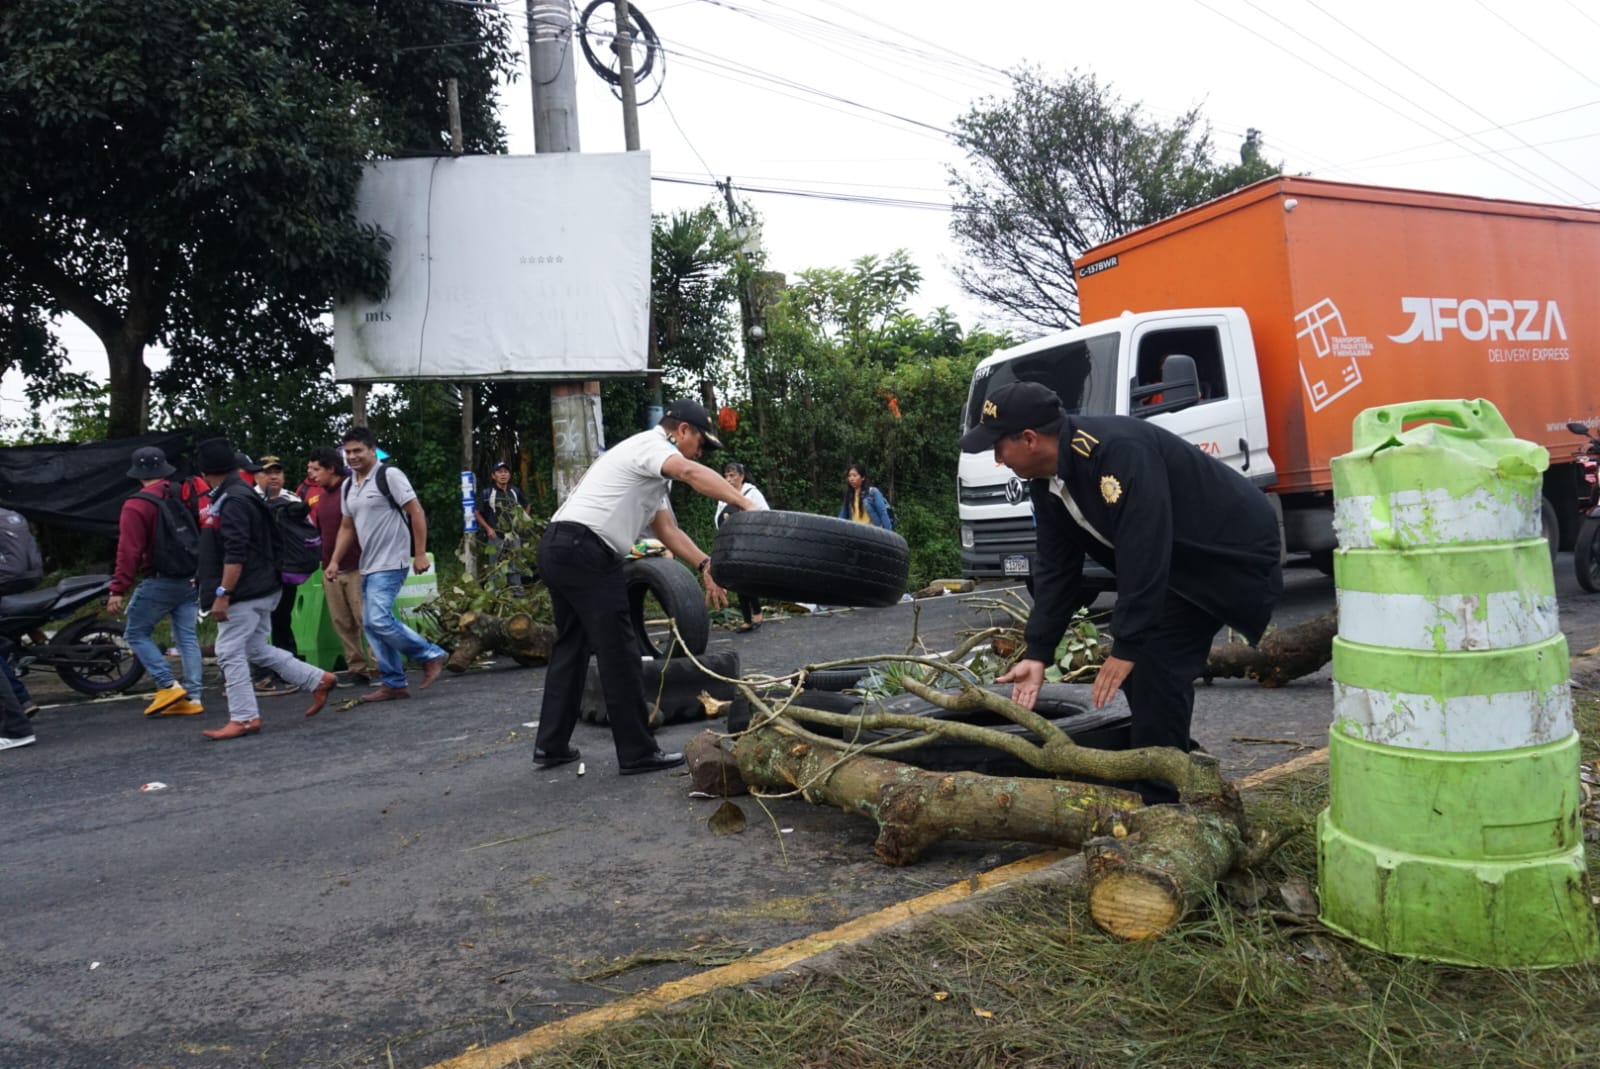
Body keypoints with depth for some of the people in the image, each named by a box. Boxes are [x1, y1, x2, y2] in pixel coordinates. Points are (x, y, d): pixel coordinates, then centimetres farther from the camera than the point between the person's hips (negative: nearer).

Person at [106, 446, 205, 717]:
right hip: (191, 580, 6)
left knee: (136, 634, 9)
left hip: (160, 582, -6)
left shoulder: (137, 505, -11)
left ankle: (169, 686, -2)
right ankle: (192, 697, 5)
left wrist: (118, 590, -14)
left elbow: (129, 551, -16)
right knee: (187, 638, 7)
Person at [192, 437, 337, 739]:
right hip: (260, 590, 10)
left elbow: (235, 555, -24)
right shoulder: (243, 494, 15)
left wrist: (222, 594, -24)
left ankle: (244, 718, 2)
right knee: (257, 649, 16)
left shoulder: (232, 502, -18)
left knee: (230, 653, -4)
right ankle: (318, 680, 18)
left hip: (243, 593, -10)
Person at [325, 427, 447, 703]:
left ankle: (430, 655, -2)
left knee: (379, 620, -18)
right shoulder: (347, 486, 14)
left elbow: (416, 513, -12)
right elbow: (347, 528, 20)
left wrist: (420, 554, -16)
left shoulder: (389, 475, -9)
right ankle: (394, 684, 15)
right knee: (372, 624, 8)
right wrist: (335, 561, 10)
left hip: (390, 563, -9)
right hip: (368, 565, 9)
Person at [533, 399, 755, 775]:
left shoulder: (648, 463, 26)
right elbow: (691, 472, -27)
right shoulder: (652, 444, -5)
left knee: (571, 646, 18)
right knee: (619, 653, -5)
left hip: (558, 548, 11)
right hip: (584, 551, -11)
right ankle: (637, 752, 2)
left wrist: (705, 565, 9)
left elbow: (666, 528, 20)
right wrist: (746, 504, -33)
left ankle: (550, 745, 23)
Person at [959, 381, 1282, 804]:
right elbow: (1056, 568, 2)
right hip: (1179, 557, 9)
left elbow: (1144, 554, -34)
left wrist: (1126, 646, -31)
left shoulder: (1117, 450, -32)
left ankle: (1159, 807, -4)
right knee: (1139, 668, 7)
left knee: (1155, 668, -14)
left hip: (1231, 552, -9)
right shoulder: (1046, 480, -2)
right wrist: (1038, 653, -2)